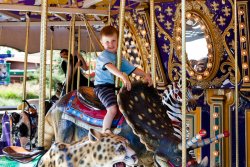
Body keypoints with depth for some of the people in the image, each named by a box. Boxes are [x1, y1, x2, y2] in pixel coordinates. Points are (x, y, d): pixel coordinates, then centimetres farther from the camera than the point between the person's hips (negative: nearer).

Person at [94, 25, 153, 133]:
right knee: (113, 109, -25)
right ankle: (105, 133, -13)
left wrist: (145, 75, -5)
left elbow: (133, 69, 12)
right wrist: (123, 77, -45)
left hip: (115, 86, 8)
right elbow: (110, 67, -31)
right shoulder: (103, 56, -11)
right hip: (102, 86, -8)